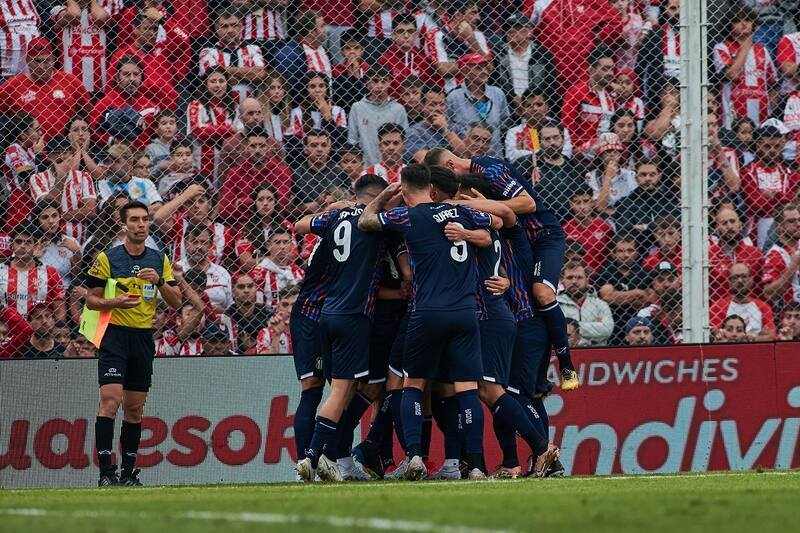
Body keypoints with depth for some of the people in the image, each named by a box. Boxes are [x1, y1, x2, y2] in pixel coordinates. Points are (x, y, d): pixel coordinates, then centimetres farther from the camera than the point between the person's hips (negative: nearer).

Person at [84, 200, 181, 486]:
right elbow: (91, 299, 1)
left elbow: (176, 302, 9)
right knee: (110, 400, -16)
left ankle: (129, 472, 15)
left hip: (143, 337, 4)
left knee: (135, 408, 8)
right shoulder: (107, 258, 0)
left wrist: (159, 282, -9)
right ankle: (106, 471, -17)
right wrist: (115, 302, -18)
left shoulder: (159, 259, 11)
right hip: (115, 334, -4)